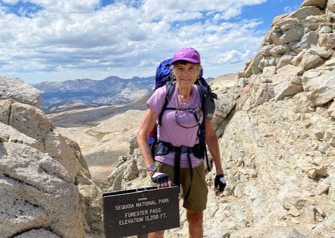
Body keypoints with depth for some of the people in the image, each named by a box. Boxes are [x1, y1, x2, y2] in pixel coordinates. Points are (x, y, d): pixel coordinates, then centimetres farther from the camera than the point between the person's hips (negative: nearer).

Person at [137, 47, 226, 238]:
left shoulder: (202, 96, -5)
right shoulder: (162, 94, -14)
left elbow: (210, 135, 4)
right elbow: (142, 134, -12)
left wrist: (219, 171, 4)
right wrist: (152, 170, -22)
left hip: (194, 163, 3)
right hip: (166, 161, -3)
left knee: (196, 217, 14)